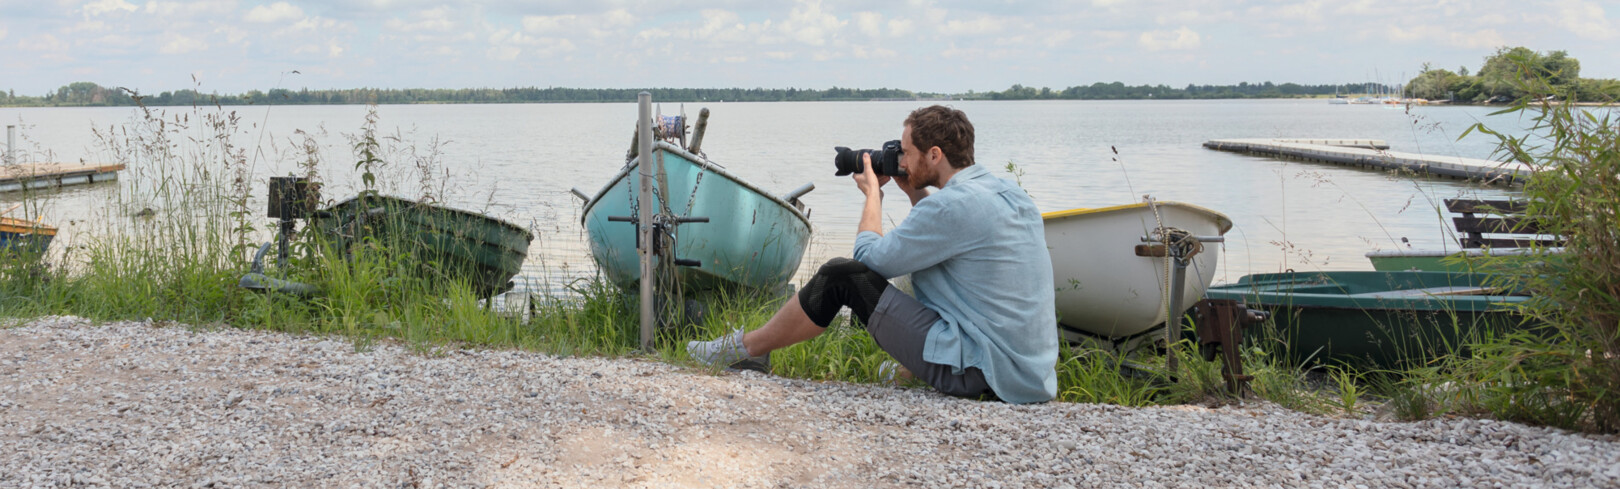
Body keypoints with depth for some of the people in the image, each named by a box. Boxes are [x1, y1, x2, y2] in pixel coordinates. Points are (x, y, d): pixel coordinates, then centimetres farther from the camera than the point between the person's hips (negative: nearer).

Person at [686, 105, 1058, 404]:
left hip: (978, 374, -9)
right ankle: (910, 367, 36)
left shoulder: (955, 204, -17)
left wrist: (873, 193, 8)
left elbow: (869, 255, -8)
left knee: (841, 276, -2)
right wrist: (916, 193, 17)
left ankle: (747, 348, 15)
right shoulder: (1010, 194, 10)